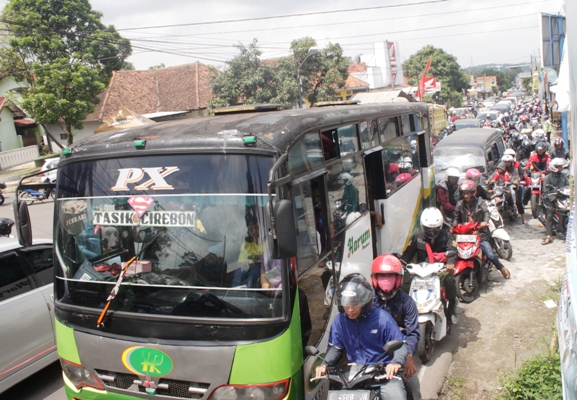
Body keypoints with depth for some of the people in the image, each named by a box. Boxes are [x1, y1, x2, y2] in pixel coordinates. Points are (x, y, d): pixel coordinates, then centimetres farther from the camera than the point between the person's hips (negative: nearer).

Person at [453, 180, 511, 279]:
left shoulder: (480, 203, 1)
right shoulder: (460, 204, 11)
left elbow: (486, 212, -16)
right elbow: (456, 218, 11)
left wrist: (485, 222, -38)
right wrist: (454, 226, -11)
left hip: (480, 234, -3)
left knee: (490, 255, -15)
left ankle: (502, 268, 13)